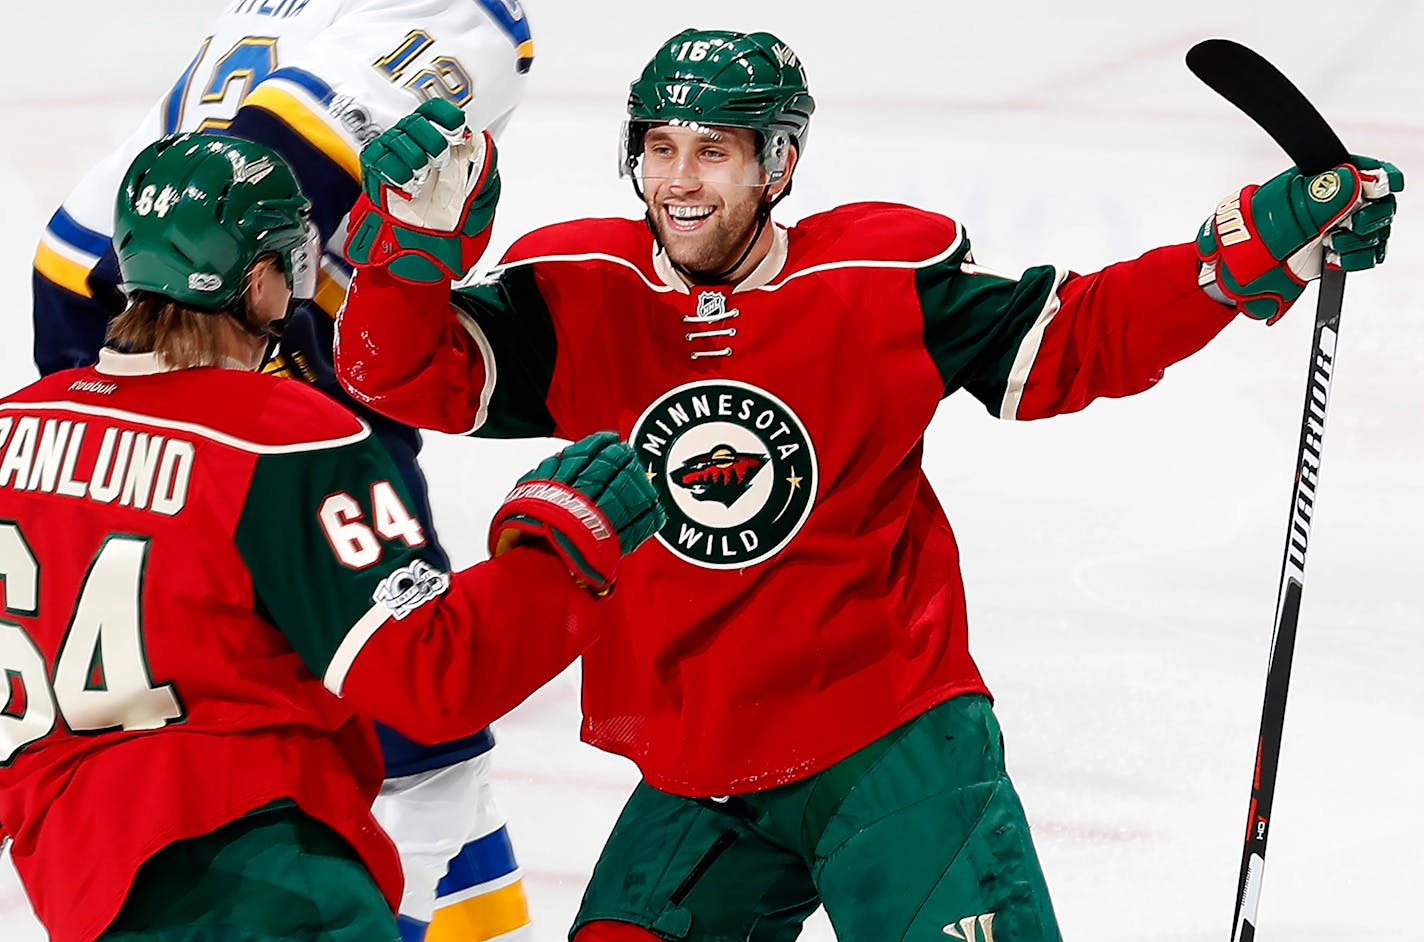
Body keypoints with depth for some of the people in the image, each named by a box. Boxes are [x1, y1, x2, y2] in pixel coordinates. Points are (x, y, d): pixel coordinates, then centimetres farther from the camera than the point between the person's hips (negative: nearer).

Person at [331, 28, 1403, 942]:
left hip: (894, 749, -3)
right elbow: (402, 372, -10)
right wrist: (414, 234, -30)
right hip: (697, 786, 3)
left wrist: (1252, 250, -14)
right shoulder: (580, 296, -5)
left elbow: (1075, 339, -2)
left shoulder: (888, 279, -9)